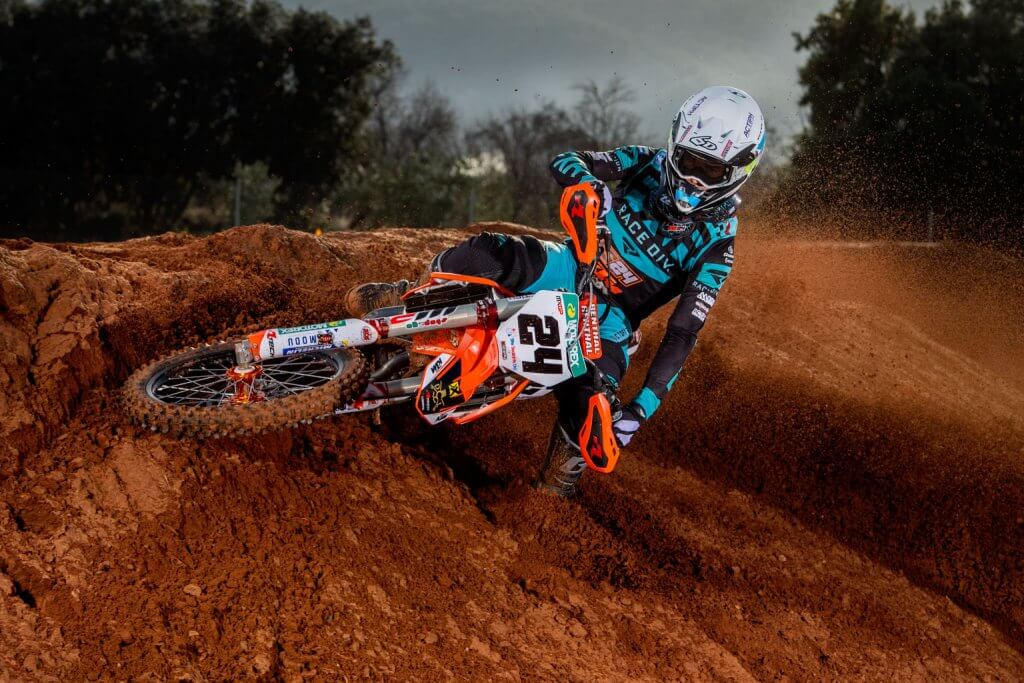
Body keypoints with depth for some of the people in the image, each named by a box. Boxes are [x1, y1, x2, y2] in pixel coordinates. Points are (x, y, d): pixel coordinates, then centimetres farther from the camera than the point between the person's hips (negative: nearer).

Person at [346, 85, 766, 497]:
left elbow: (683, 333, -20)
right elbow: (565, 161, -8)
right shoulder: (650, 163, -7)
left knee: (586, 404, -29)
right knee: (489, 252, -28)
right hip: (571, 268, 3)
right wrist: (589, 180, -34)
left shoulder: (714, 246, -16)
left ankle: (557, 489, -2)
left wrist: (643, 407, -30)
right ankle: (405, 298, -6)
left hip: (609, 320, -2)